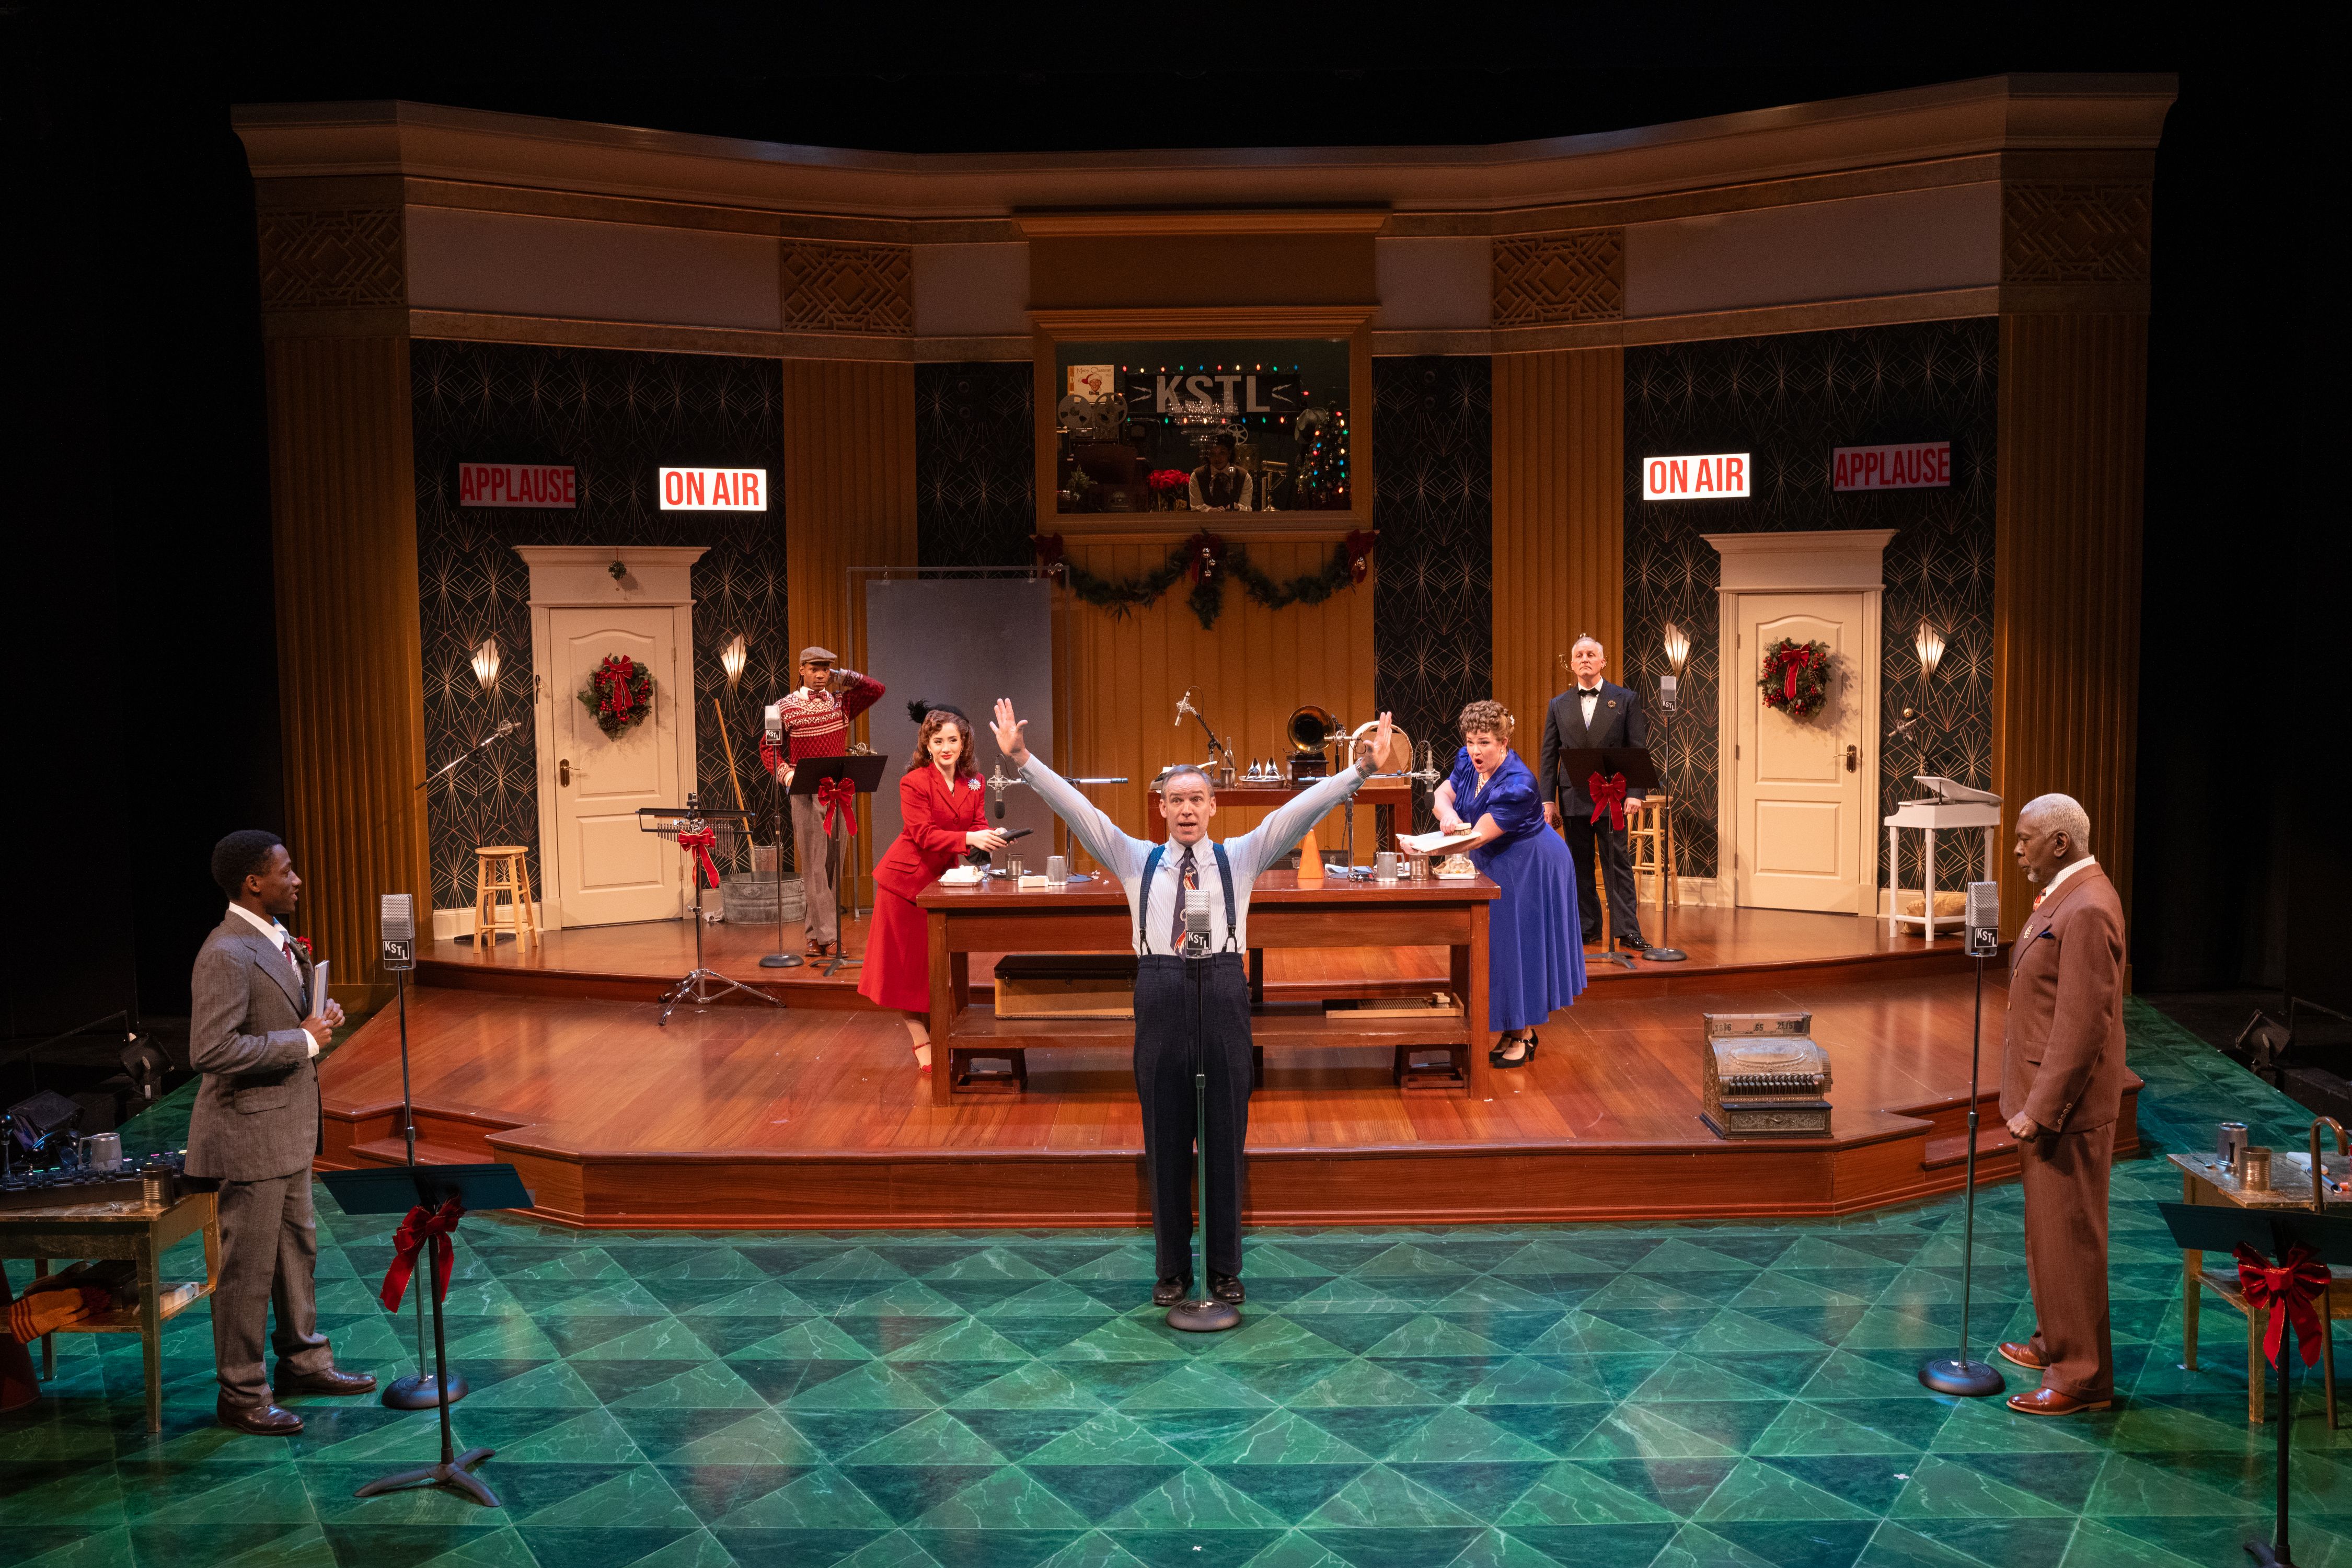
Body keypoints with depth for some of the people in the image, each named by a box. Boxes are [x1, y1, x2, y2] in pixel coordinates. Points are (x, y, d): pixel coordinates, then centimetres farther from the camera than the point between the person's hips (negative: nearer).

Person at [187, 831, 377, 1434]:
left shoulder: (275, 941, 9)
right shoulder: (227, 955, -22)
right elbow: (212, 1050, -30)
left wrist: (317, 1019, 3)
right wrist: (303, 1040, -23)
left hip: (287, 1126, 10)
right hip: (249, 1134, -10)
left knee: (298, 1247, 20)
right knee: (249, 1266, 1)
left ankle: (303, 1360, 35)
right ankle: (242, 1395, 13)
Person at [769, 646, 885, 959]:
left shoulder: (841, 701, 10)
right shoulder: (786, 707, 2)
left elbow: (876, 690, 5)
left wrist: (843, 677, 2)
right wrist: (785, 773, -13)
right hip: (806, 794, -3)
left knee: (834, 864, 3)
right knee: (814, 865, -6)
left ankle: (816, 933, 9)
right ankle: (827, 936, -8)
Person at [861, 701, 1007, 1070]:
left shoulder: (973, 783, 1)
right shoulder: (914, 782, -16)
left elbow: (976, 826, -3)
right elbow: (924, 835, -22)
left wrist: (992, 836, -27)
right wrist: (969, 839, -34)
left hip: (944, 879, 5)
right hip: (907, 877, -5)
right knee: (907, 966, 2)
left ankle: (938, 1037, 20)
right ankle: (921, 1042, 10)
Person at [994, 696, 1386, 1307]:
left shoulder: (1241, 857, 9)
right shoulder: (1136, 860, 10)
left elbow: (1301, 810, 0)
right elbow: (1074, 806, 4)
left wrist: (1359, 770, -10)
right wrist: (1022, 760, -5)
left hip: (1223, 992, 0)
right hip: (1161, 993, 0)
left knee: (1225, 1136, 5)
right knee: (1166, 1137, 6)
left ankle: (1226, 1269, 17)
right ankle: (1173, 1268, 17)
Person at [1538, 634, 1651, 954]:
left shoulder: (1626, 700, 4)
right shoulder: (1558, 706, 10)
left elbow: (1639, 750, 0)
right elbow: (1549, 756, 8)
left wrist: (1636, 793, -11)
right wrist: (1548, 800, 0)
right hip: (1573, 797, 3)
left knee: (1618, 864, -3)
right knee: (1580, 867, 6)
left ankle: (1627, 931, -1)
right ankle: (1587, 928, 13)